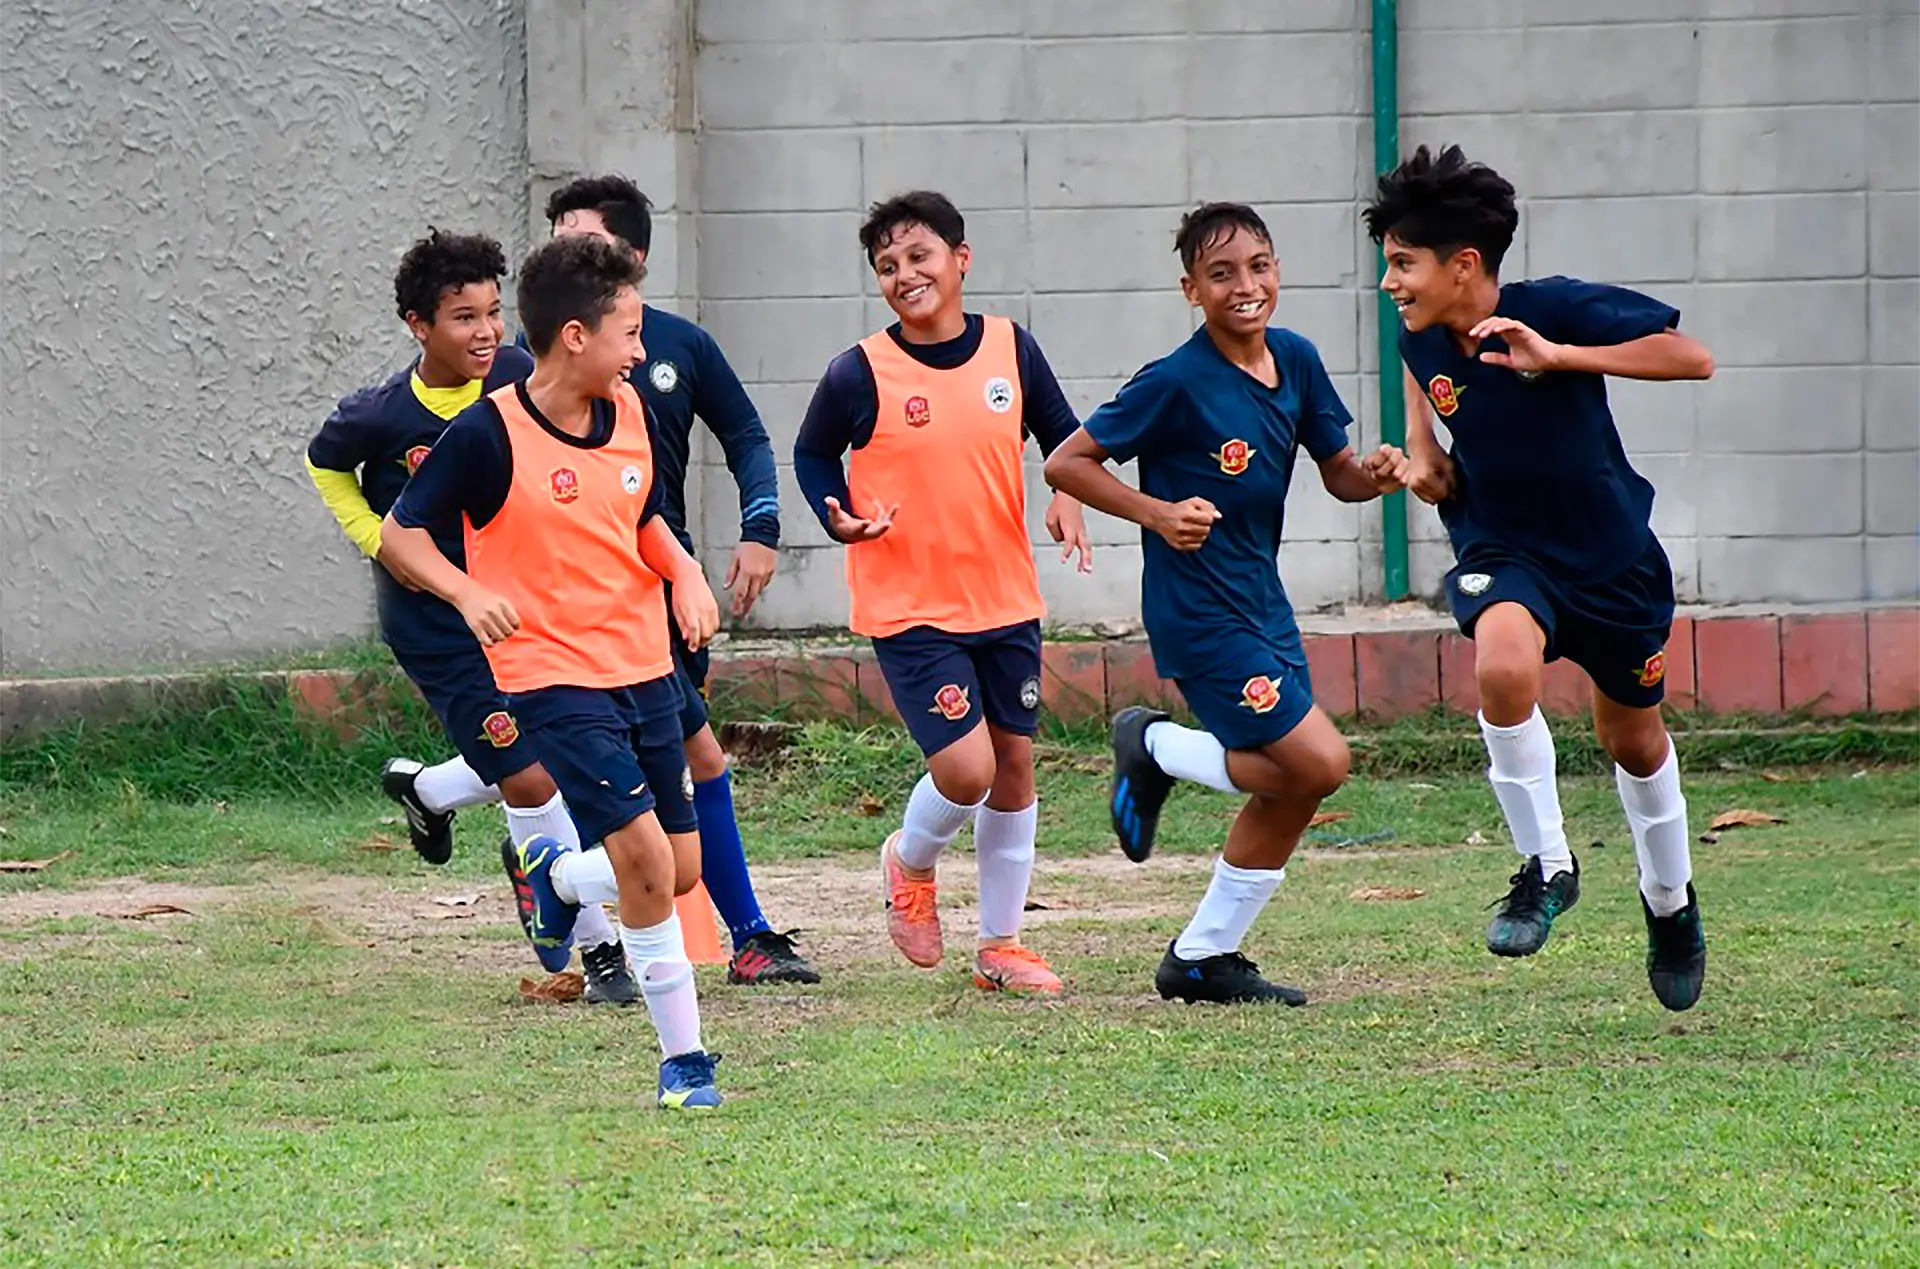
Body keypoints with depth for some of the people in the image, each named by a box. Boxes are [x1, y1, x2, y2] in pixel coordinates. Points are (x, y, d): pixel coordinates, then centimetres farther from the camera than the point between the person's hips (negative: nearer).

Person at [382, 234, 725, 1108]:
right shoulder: (489, 433, -15)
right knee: (645, 856, -18)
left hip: (645, 669, 7)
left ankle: (558, 875, 38)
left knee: (680, 872, 7)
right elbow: (401, 531, -7)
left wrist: (684, 573, 0)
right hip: (555, 677, -7)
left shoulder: (630, 412, 4)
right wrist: (469, 593, -24)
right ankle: (682, 1059, -2)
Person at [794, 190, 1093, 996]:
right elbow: (812, 455, 4)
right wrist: (841, 520, -12)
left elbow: (1062, 436, 13)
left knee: (1014, 763, 9)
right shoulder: (861, 374, -10)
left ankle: (1000, 944, 23)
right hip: (908, 607, -4)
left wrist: (1069, 500, -6)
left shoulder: (1011, 349, -1)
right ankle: (910, 863, 21)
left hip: (1005, 598, 4)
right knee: (966, 769, -14)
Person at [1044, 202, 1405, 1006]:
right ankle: (1155, 749, 7)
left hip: (1262, 600, 8)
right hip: (1198, 611, -8)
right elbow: (1066, 464, -12)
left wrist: (1374, 476, -12)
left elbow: (1338, 473, 11)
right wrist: (1160, 513, -23)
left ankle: (1203, 959, 23)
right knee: (1318, 764, -14)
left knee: (1289, 793, 10)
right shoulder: (1176, 383, -17)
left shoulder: (1296, 361, 2)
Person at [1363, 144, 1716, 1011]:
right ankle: (1546, 867, -17)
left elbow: (1693, 359, -25)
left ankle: (1669, 900, 44)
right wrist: (1422, 451, -5)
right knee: (1503, 665, -33)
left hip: (1610, 556, -2)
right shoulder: (1422, 342, -9)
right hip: (1502, 553, 2)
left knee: (1633, 739, 16)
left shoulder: (1559, 310, -23)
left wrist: (1559, 357, -33)